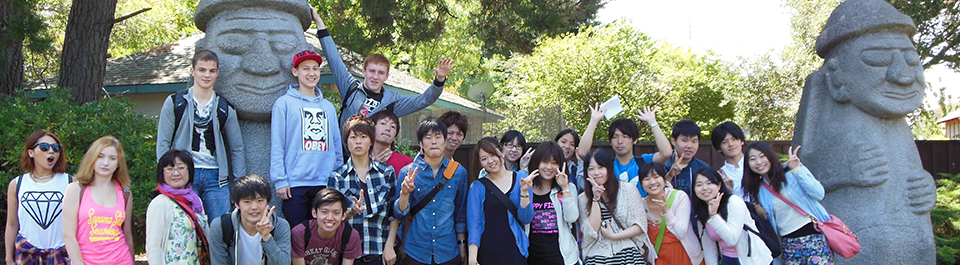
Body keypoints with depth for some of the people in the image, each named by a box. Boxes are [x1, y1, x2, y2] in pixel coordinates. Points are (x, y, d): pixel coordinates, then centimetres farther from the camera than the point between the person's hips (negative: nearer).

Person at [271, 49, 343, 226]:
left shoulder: (328, 107, 16)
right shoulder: (284, 103, 3)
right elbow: (277, 146, -2)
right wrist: (279, 180, -9)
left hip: (325, 184, 4)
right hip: (295, 183, -4)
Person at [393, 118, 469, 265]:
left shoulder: (458, 172, 3)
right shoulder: (407, 172, -2)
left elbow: (461, 213, 11)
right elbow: (399, 214, -5)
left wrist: (461, 244, 12)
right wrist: (405, 193, -22)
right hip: (415, 252, -1)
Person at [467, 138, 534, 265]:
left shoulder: (521, 179, 3)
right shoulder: (477, 187, 1)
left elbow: (526, 219, -1)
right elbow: (474, 223, -4)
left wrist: (524, 192, -14)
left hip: (515, 251, 1)